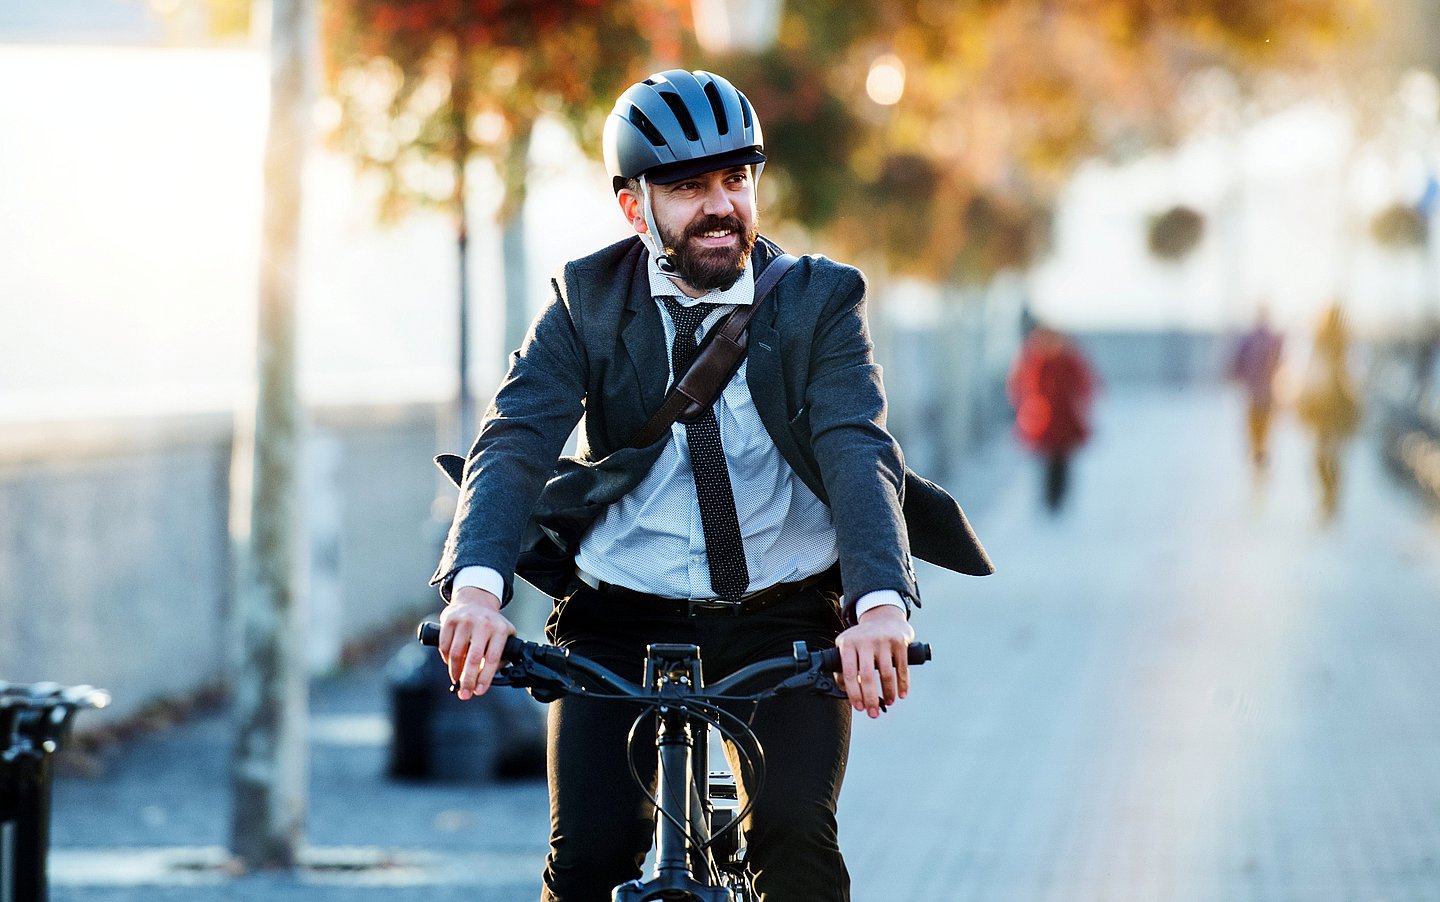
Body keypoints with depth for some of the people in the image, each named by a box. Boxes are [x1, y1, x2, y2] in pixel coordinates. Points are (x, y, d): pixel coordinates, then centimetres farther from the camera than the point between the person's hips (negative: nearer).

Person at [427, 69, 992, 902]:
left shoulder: (821, 301, -4)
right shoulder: (586, 303, -2)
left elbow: (859, 451, -19)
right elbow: (515, 442, -16)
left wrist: (881, 603, -39)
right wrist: (477, 584, -37)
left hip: (786, 623, 0)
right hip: (621, 622, 0)